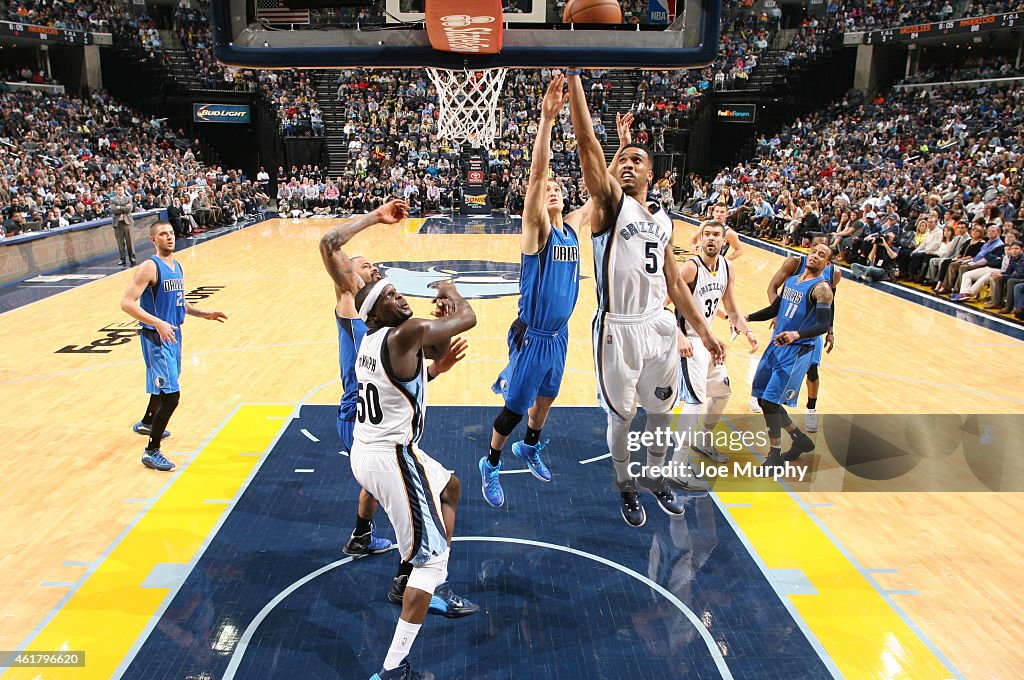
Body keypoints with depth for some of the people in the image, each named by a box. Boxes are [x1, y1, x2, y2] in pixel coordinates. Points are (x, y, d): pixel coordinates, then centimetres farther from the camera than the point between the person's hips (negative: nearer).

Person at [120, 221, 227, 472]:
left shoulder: (177, 266, 10)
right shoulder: (149, 268, -16)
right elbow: (127, 303, -23)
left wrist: (205, 315, 10)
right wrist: (158, 323, -33)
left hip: (173, 335, 9)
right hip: (156, 338, -9)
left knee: (163, 386, 28)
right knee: (170, 395, -13)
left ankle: (146, 423, 53)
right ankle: (151, 452, -1)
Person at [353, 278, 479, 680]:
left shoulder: (375, 337, 8)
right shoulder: (406, 332, -20)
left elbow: (436, 352, 22)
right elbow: (468, 318, -8)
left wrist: (442, 319, 6)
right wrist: (450, 291, 11)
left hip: (367, 450, 10)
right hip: (391, 459, -10)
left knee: (448, 488, 31)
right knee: (431, 557, -2)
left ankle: (437, 588, 39)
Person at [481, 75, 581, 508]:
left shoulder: (574, 230, 3)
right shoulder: (537, 230, -14)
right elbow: (536, 174, -28)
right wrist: (547, 119, -37)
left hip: (560, 334, 6)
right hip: (532, 336, -6)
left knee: (546, 396, 23)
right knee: (514, 408, 4)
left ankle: (530, 448, 48)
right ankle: (491, 464, 26)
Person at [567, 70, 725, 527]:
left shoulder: (663, 221, 13)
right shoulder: (610, 202, -3)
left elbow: (674, 283, 17)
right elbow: (586, 140, -16)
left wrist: (703, 330, 14)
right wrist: (574, 74, -21)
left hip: (659, 327, 5)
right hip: (618, 330, -5)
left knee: (660, 413, 18)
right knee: (621, 417, 10)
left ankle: (655, 478, 41)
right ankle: (625, 488, 32)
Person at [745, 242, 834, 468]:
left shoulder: (821, 288, -11)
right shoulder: (791, 280, 13)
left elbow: (824, 324, -19)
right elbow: (774, 310, 21)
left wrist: (797, 334, -36)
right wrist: (747, 318, 7)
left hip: (797, 351, -8)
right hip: (777, 345, 8)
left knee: (770, 401, -11)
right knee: (764, 399, 12)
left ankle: (775, 456, 4)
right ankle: (801, 440, 28)